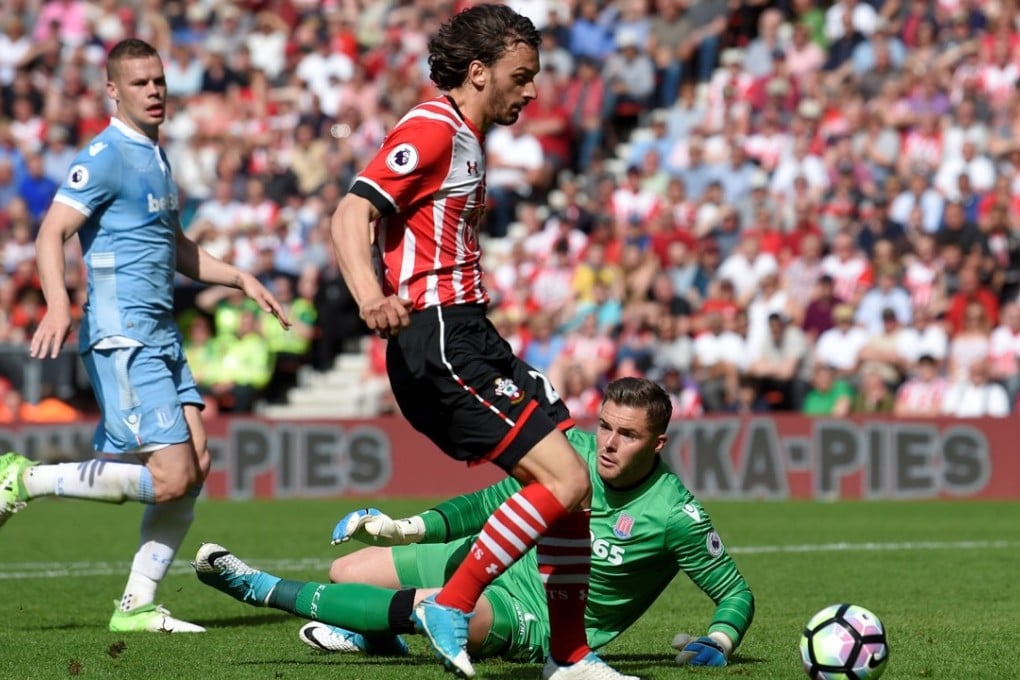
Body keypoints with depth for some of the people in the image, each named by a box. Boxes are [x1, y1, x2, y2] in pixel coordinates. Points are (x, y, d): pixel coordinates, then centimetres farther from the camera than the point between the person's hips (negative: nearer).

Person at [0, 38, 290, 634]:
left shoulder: (154, 157, 19)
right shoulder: (107, 156, -10)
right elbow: (52, 234, -19)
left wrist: (242, 279, 24)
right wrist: (59, 306, -35)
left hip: (161, 336, 9)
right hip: (123, 338, -9)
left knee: (195, 466, 1)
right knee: (171, 478, -15)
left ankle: (138, 605, 7)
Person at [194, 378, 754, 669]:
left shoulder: (675, 514, -19)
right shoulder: (575, 448, -5)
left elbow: (736, 592, -7)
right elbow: (495, 502, 7)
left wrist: (718, 642, -26)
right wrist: (408, 527, -2)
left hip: (540, 624, -6)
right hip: (498, 559, 6)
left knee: (442, 607, -35)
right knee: (346, 569, -2)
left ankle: (265, 589, -27)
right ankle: (379, 636, 30)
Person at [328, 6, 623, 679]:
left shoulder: (466, 140, 19)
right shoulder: (431, 130, -11)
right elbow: (351, 217, -23)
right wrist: (372, 298, -39)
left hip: (466, 335, 10)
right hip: (439, 340, -10)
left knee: (570, 484, 8)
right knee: (564, 479, -16)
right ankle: (450, 609, -9)